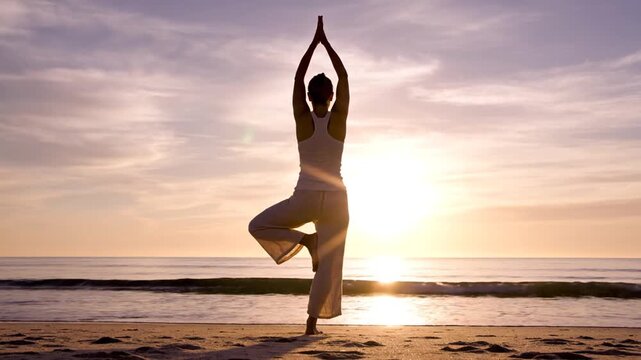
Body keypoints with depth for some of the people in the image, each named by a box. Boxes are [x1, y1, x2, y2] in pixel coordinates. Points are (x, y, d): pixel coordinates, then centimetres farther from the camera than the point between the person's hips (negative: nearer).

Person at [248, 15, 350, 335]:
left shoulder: (302, 118, -5)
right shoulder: (339, 119, -4)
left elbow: (298, 77, 3)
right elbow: (344, 77, 5)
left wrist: (314, 41, 9)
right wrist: (326, 41, 8)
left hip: (305, 198, -2)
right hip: (335, 199, 2)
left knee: (258, 226, 16)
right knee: (329, 263, 9)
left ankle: (303, 239, -5)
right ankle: (312, 323, 6)